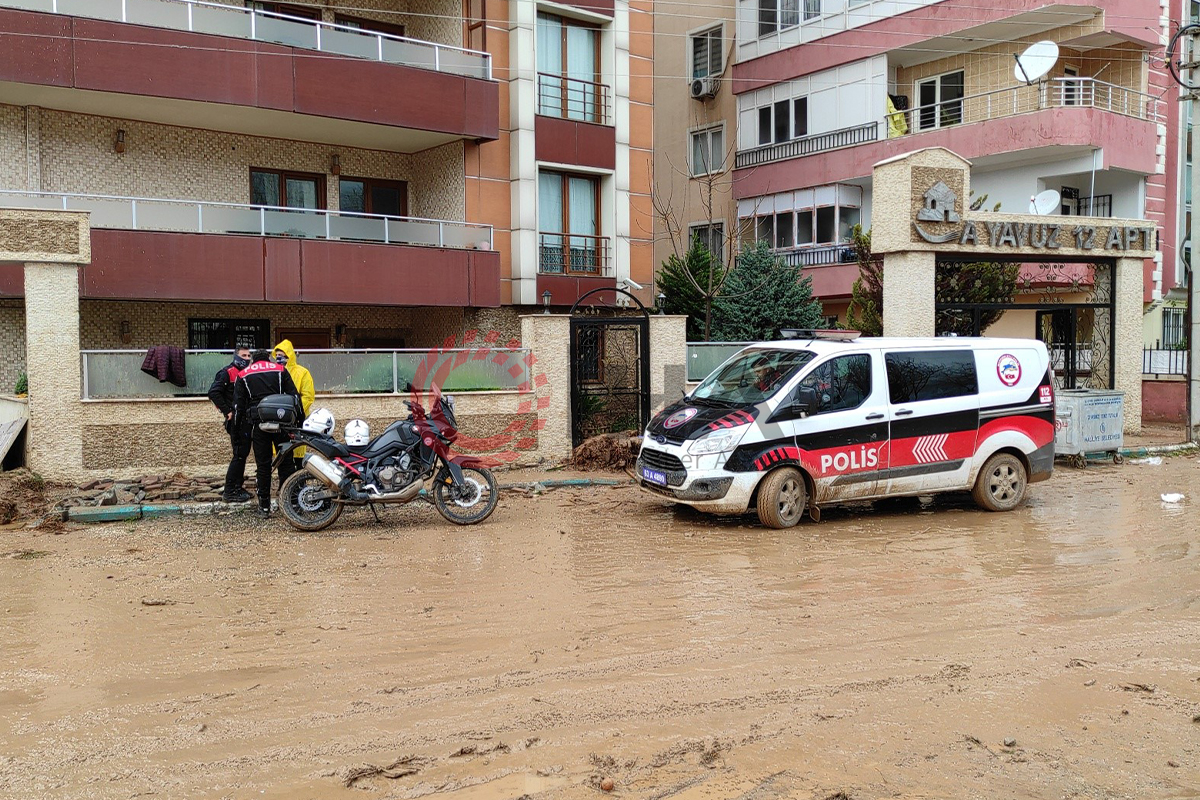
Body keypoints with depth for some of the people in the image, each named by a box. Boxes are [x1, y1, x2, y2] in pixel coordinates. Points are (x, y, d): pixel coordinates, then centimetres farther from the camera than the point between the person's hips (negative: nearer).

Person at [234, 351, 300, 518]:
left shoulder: (243, 375, 15)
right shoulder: (280, 370, 13)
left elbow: (238, 404, 9)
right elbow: (294, 396, 7)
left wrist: (237, 425, 17)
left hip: (257, 423, 0)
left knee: (263, 465, 5)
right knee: (286, 462, 6)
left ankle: (264, 506, 6)